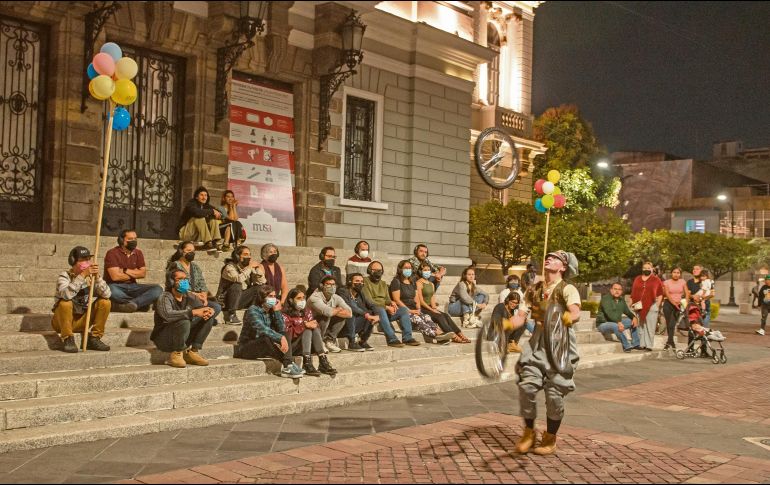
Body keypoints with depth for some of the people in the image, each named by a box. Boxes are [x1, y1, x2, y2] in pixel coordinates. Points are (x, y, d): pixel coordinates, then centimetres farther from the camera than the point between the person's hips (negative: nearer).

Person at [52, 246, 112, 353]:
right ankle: (67, 339, -18)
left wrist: (97, 277, -28)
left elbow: (106, 294, -17)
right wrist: (82, 275, -38)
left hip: (81, 320, 4)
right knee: (65, 303, -33)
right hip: (62, 321, -4)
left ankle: (94, 338, -6)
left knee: (105, 302, -14)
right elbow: (66, 295, -37)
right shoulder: (64, 276, -15)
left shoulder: (91, 276, -3)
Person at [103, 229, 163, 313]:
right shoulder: (112, 253, -7)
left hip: (132, 286, 5)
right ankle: (142, 303, -24)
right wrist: (134, 273, -3)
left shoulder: (138, 253, 10)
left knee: (158, 289, -17)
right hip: (116, 286, -5)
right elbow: (115, 276, -17)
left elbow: (143, 273, 1)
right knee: (111, 291, -42)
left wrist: (125, 271, -10)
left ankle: (131, 303, -36)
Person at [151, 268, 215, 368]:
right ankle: (176, 354, -13)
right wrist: (193, 312, -40)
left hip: (183, 338, 7)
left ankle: (193, 352, -2)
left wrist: (209, 311, -16)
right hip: (164, 339, -7)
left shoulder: (189, 297, 3)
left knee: (208, 318, -4)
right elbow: (167, 315, -38)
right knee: (184, 322, -35)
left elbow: (202, 308, 11)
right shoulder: (165, 298, -18)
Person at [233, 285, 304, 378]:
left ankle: (287, 368, -29)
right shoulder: (253, 311, -16)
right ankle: (288, 364, -34)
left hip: (264, 347, 8)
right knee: (267, 339, -36)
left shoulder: (271, 311, 7)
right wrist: (281, 338, -42)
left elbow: (282, 329, -5)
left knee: (286, 334, -9)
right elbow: (262, 329, -33)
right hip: (246, 348, -8)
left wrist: (277, 311, -12)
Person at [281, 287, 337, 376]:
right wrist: (304, 325, -25)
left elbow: (315, 325, 5)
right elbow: (287, 332, -18)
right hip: (291, 346, -5)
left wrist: (314, 325, -18)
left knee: (315, 329, -21)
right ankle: (307, 365, -40)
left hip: (308, 344, 5)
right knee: (307, 331, -27)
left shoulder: (306, 311, 15)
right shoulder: (285, 314, -5)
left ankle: (323, 362, -33)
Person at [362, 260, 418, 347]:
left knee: (403, 309, -13)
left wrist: (391, 303, -9)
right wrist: (386, 307, -17)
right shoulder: (365, 282, -3)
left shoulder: (383, 284, 23)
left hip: (386, 310, 7)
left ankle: (407, 338, -20)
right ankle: (391, 339, -41)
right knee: (381, 310, -39)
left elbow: (387, 299, 17)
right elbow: (369, 302, -12)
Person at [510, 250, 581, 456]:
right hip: (538, 342, 4)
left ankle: (550, 438, 20)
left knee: (555, 393, -3)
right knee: (526, 386, -8)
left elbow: (575, 311, -25)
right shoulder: (534, 290, 11)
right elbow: (521, 316, 6)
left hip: (560, 344, -4)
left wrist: (569, 317, -49)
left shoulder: (568, 289, -6)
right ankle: (529, 432, 15)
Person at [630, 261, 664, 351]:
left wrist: (658, 305, -4)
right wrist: (632, 303, 8)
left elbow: (660, 294, 3)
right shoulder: (637, 279, 15)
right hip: (639, 307, 3)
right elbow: (633, 292, 15)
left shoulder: (656, 280, 6)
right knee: (640, 326, 6)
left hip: (651, 306, -3)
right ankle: (641, 344, 11)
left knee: (650, 327, -3)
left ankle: (649, 346, -1)